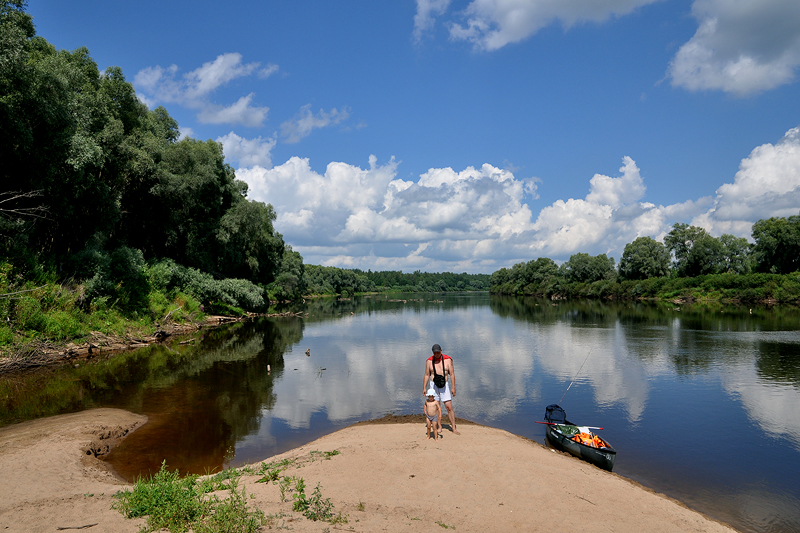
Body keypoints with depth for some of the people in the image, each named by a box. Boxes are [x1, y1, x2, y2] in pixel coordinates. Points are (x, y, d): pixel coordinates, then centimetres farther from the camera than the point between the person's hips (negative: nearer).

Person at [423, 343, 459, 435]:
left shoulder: (447, 360, -3)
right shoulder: (429, 361, 2)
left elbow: (452, 374, -2)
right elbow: (427, 375, 9)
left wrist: (453, 387, -8)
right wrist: (424, 388, 5)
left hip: (444, 385, -1)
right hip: (433, 385, 1)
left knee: (449, 407, -6)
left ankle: (454, 428, 0)